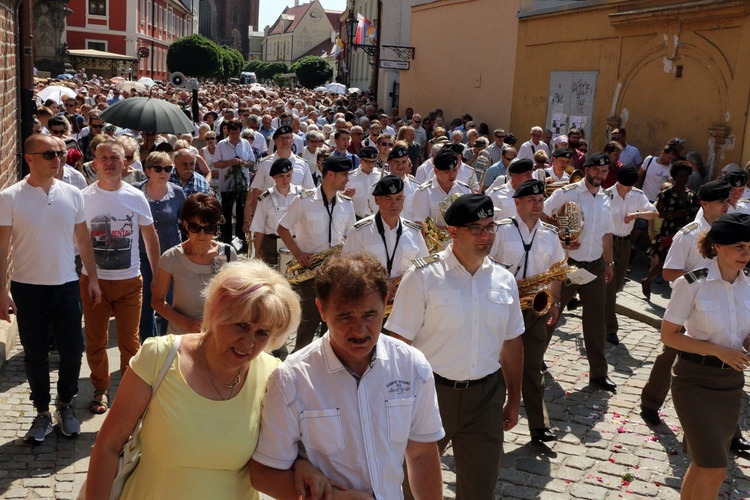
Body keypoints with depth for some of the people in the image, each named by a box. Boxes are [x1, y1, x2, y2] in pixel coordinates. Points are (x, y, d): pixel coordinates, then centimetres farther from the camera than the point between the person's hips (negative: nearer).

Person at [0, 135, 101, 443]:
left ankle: (65, 405, 29)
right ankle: (42, 413, 25)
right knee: (35, 353, 9)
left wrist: (93, 278, 7)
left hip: (66, 286, 2)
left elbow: (83, 240, 9)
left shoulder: (72, 194, 2)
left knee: (72, 350, 7)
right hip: (27, 288, -2)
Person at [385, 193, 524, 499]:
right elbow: (398, 342, -13)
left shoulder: (504, 280, 3)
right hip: (431, 393, -3)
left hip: (485, 397, 4)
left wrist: (514, 400, 13)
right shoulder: (423, 276, -13)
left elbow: (512, 344, 10)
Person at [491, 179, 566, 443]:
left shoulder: (549, 233, 8)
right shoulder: (501, 230, -8)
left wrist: (554, 302, 7)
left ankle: (539, 426, 13)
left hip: (536, 308, 4)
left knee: (533, 367, 8)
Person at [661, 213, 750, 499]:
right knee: (715, 470, -9)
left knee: (704, 463, 15)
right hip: (695, 381, -5)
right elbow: (668, 335, -12)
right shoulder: (692, 284, -16)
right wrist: (718, 350, -21)